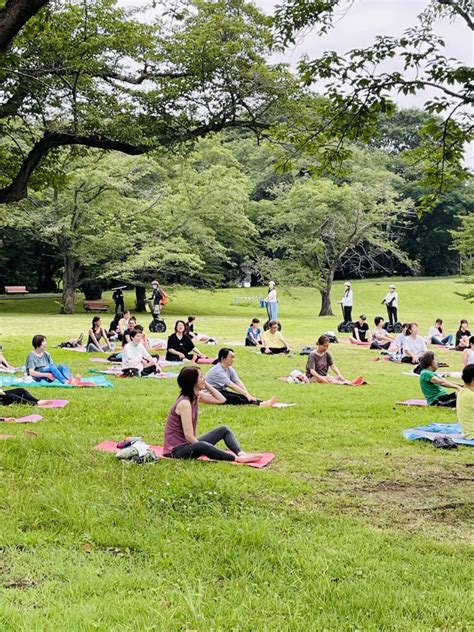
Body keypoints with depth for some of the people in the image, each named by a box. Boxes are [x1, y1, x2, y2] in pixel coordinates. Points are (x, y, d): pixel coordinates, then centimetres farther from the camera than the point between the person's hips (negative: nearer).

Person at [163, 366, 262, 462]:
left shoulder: (196, 396, 3)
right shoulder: (184, 403, -24)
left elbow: (221, 399, 8)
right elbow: (188, 435, -25)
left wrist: (206, 385, -1)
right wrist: (206, 450, -18)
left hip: (190, 444, 10)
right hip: (177, 449, -10)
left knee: (224, 430, 4)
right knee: (202, 446, -39)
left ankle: (241, 453, -19)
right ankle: (236, 458, -31)